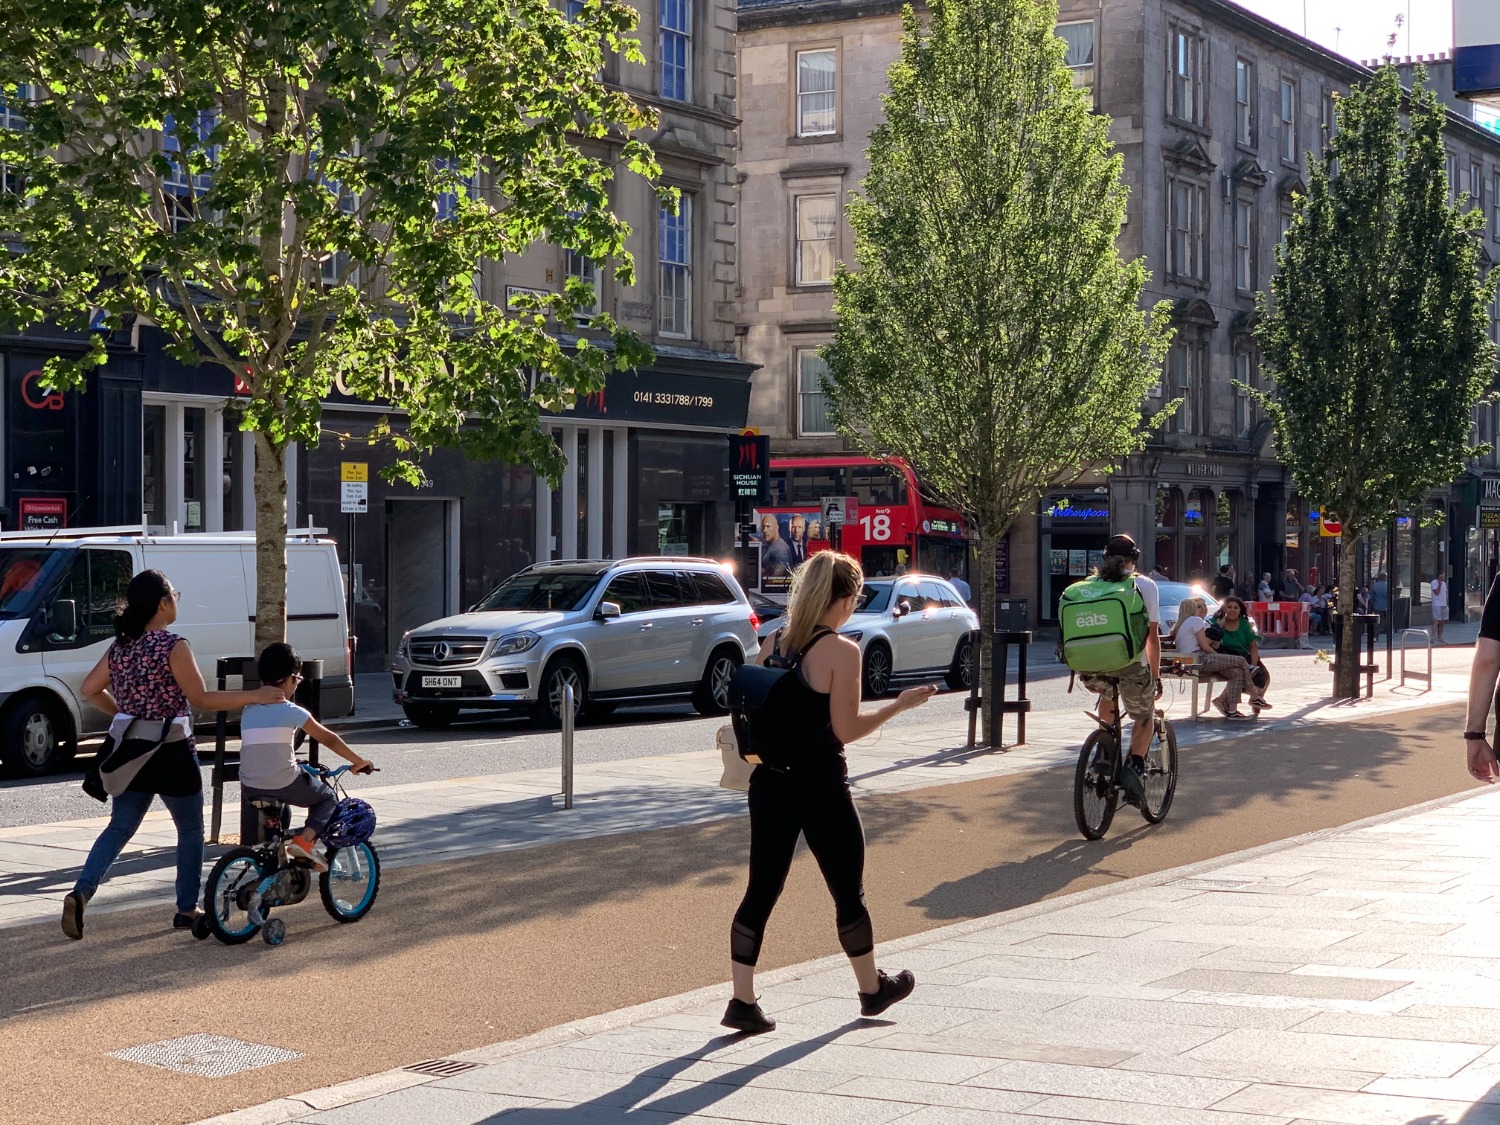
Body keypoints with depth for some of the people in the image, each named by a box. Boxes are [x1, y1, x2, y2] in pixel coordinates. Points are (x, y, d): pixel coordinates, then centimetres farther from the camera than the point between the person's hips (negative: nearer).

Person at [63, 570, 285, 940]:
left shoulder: (121, 646, 5)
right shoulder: (173, 646, -15)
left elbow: (90, 689, 9)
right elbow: (202, 699, -15)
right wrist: (254, 696, -11)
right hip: (172, 754, -6)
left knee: (119, 827, 9)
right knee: (191, 830, 12)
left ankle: (81, 891, -11)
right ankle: (187, 910, 16)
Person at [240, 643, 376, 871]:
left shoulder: (248, 711, 5)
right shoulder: (291, 712, -8)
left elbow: (248, 747, 14)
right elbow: (329, 739, -2)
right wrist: (359, 762, 9)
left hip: (250, 787, 5)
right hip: (285, 784, -5)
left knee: (276, 807, 37)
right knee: (328, 797, 19)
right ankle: (304, 840, -3)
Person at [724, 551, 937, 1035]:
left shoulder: (773, 642, 5)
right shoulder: (841, 650, -14)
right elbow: (846, 729, -15)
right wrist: (899, 705, -6)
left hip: (770, 783, 6)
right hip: (820, 787, -6)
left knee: (761, 890, 7)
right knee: (849, 892, 12)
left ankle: (743, 1001, 3)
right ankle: (873, 988, 29)